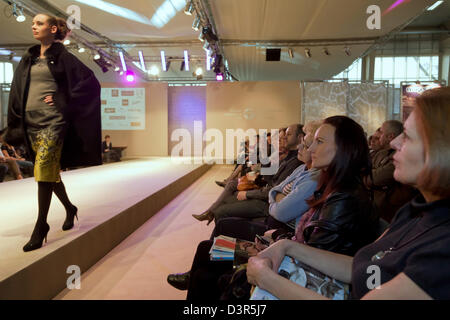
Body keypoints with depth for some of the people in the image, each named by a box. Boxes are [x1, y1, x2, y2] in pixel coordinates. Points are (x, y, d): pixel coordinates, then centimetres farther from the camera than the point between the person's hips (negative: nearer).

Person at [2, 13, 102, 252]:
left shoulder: (62, 57, 0)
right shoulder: (28, 59, 17)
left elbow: (90, 81, -6)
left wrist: (66, 100, -10)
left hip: (53, 120, -6)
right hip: (31, 121, 7)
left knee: (44, 170, -12)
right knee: (50, 171, 12)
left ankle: (41, 225, -2)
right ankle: (69, 208, 32)